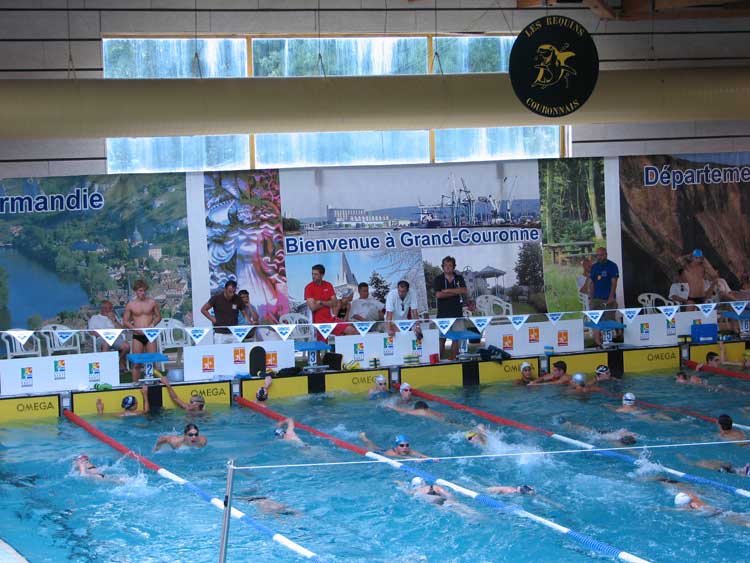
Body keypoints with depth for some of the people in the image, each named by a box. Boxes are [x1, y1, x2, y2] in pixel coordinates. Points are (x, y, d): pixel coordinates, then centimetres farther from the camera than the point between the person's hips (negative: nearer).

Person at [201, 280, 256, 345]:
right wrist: (213, 319, -6)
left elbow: (245, 313, 6)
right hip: (220, 334, -2)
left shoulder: (238, 299, -1)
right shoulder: (216, 298, -7)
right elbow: (203, 309, 2)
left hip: (233, 334, 2)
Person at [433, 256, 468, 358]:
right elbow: (438, 294, -9)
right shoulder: (438, 279, 5)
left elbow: (464, 291, -6)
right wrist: (455, 292, -7)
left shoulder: (459, 278, 11)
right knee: (442, 339, -6)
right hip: (443, 314, -2)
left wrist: (447, 290, -9)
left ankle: (453, 360, 8)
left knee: (456, 338, 2)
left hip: (457, 313, 2)